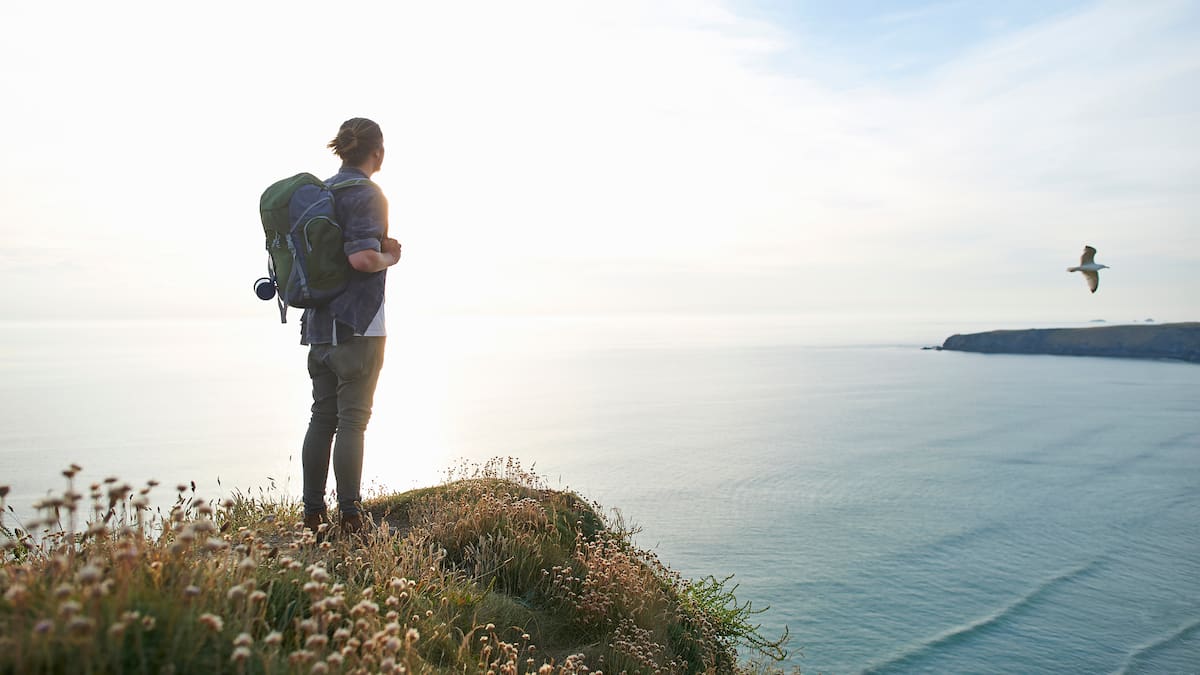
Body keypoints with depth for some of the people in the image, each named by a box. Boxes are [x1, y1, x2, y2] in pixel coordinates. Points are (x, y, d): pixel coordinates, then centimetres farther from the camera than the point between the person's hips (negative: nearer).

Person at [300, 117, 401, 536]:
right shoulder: (366, 194, -10)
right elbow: (362, 257, -24)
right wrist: (390, 257, -3)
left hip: (320, 323, 8)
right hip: (358, 325, -7)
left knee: (322, 418, 12)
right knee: (352, 419, -3)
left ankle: (312, 513, 17)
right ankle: (349, 517, 1)